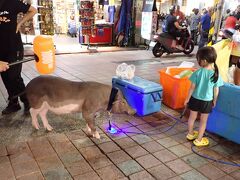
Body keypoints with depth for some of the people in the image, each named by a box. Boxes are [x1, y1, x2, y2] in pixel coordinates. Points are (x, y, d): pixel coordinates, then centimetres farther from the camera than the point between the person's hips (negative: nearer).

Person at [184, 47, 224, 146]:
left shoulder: (198, 72, -17)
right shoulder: (216, 74, -13)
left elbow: (192, 87, -11)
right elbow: (216, 90, -6)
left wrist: (187, 98, 2)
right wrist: (214, 101, 11)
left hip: (195, 99, 0)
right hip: (207, 101, 0)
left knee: (192, 117, 21)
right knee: (203, 121, 15)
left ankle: (190, 134, 39)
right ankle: (199, 140, 26)